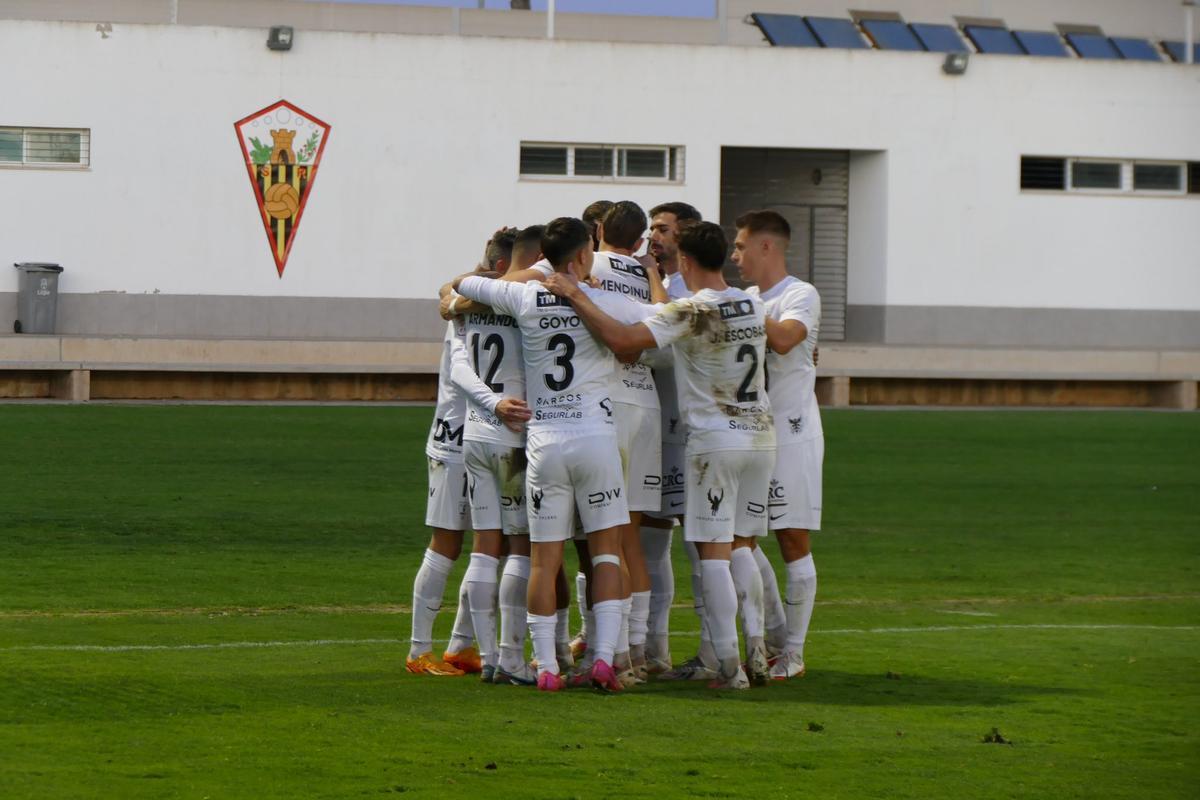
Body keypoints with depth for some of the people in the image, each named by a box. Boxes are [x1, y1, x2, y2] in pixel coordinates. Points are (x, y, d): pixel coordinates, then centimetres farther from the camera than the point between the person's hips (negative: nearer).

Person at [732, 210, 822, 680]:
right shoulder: (746, 299, 17)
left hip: (791, 432, -8)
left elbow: (783, 339, -27)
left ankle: (793, 653, 0)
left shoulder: (801, 296, -7)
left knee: (793, 540, -4)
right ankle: (774, 635, 16)